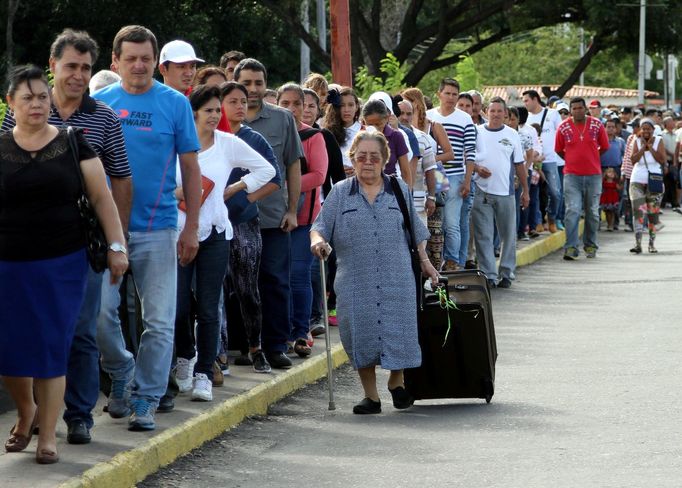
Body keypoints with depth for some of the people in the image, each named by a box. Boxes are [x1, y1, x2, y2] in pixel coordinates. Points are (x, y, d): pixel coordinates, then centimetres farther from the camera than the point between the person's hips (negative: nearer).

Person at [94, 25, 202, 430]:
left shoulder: (176, 104, 1)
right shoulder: (99, 103, 5)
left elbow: (191, 168, 4)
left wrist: (192, 228, 0)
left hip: (158, 228, -1)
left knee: (160, 321, 0)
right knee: (100, 312, -2)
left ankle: (146, 401, 9)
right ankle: (122, 374, 22)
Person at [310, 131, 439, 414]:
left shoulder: (400, 191, 12)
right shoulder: (340, 193, 8)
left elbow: (416, 231, 19)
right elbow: (320, 226, 3)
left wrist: (425, 262, 18)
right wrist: (318, 240, -18)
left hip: (397, 279, 0)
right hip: (355, 281, 0)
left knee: (398, 332, -4)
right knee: (361, 335, -1)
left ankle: (397, 381, 22)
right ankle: (370, 396, 11)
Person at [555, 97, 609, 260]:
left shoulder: (597, 125, 0)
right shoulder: (564, 127, -2)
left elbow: (604, 147, 11)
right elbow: (559, 150, 9)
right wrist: (572, 160, 10)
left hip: (593, 175, 2)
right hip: (572, 175, -2)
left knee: (592, 212, 10)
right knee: (572, 211, -11)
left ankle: (590, 245, 23)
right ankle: (571, 247, -12)